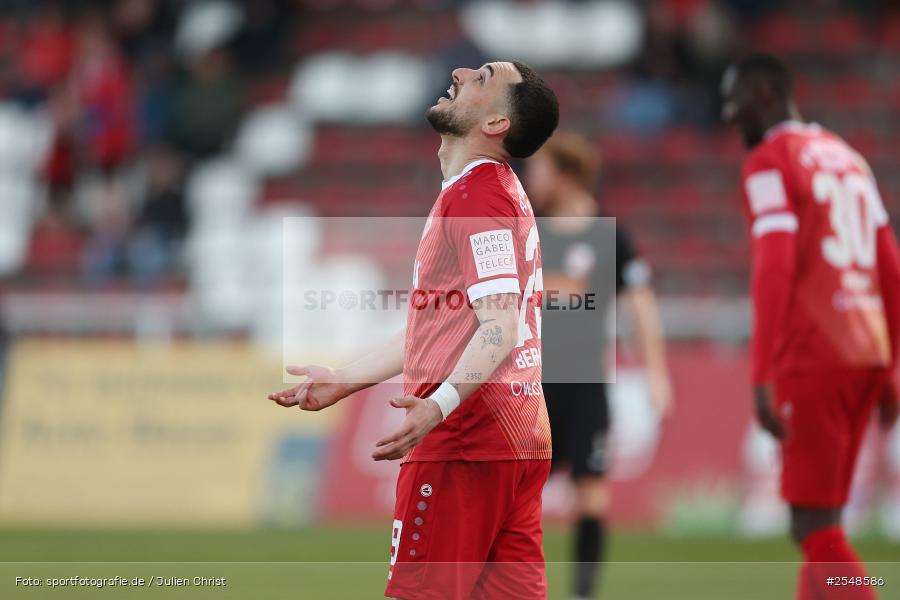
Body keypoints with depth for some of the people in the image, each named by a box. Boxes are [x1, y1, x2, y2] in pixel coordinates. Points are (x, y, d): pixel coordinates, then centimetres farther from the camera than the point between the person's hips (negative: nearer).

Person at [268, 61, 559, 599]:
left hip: (465, 436, -9)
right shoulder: (501, 191, 21)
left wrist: (440, 405, -35)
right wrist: (344, 381, 27)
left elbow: (498, 325, -21)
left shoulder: (476, 193, -11)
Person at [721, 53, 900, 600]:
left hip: (812, 360, -8)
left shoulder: (770, 161, -6)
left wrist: (762, 377, -20)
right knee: (819, 521, 13)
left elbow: (774, 271, -17)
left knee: (815, 525, -7)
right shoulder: (848, 158, 19)